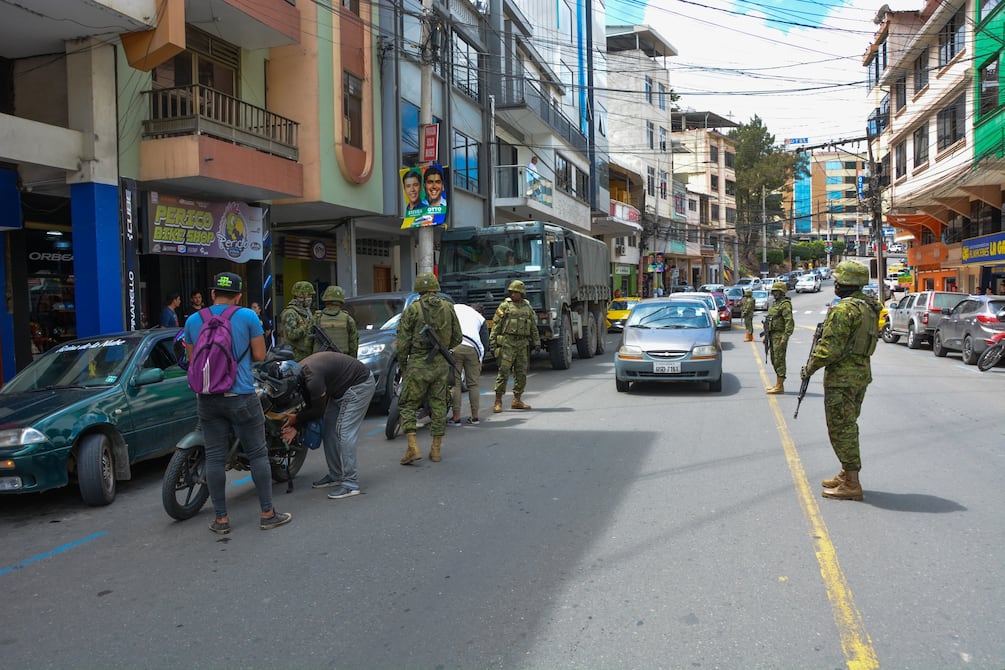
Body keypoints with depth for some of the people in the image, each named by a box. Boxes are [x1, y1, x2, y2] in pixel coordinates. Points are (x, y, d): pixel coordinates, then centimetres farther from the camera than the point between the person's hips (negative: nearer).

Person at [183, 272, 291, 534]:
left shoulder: (193, 320, 5)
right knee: (257, 454, 5)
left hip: (207, 399, 4)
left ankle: (221, 519, 13)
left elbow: (192, 359, 13)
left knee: (215, 457, 8)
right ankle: (267, 514, 9)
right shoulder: (247, 316, -5)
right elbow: (260, 355, -2)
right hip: (241, 397, -3)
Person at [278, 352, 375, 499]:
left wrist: (296, 418, -7)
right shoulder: (299, 372, 0)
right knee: (329, 430, 10)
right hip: (341, 388, 10)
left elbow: (318, 410, -18)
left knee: (344, 432, -15)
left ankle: (350, 484, -14)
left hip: (359, 384, -10)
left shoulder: (312, 377, -30)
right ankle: (335, 475, 19)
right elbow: (310, 405, 8)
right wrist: (296, 427, -1)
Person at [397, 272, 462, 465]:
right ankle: (436, 449, 16)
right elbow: (457, 338, 9)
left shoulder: (412, 309, -6)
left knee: (407, 405, 5)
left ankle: (413, 448, -6)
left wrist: (402, 365, 6)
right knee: (438, 405, 12)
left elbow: (403, 342, -6)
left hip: (418, 364, -3)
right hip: (441, 364, 4)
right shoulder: (448, 308, 4)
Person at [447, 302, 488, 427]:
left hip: (453, 347, -1)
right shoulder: (480, 318, 27)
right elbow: (485, 340, 21)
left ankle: (456, 418, 3)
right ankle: (474, 417, 15)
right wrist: (480, 359, 25)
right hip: (472, 348, 1)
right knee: (473, 384, 11)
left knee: (454, 383, 2)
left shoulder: (455, 308, 25)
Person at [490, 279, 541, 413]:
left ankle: (517, 400, 17)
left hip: (523, 344, 4)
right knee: (503, 372, -7)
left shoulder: (528, 308, 13)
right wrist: (492, 343, -7)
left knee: (521, 373, 7)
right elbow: (495, 326, -1)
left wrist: (536, 343, 13)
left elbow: (533, 327, 18)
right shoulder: (504, 306, 1)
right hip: (507, 343, -4)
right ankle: (498, 402, -3)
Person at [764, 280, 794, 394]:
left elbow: (789, 322, -21)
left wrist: (785, 338, -26)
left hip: (780, 336, -10)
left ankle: (780, 387, -6)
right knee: (774, 360, 14)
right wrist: (766, 335, 23)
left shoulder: (785, 304, -13)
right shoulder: (776, 304, 19)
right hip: (773, 336, 10)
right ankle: (778, 384, 22)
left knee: (779, 360, -8)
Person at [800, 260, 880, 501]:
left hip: (842, 377, -10)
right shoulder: (870, 307, 11)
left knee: (840, 429, -3)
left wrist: (810, 367, -8)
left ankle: (851, 485, 1)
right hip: (862, 373, 10)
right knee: (848, 426, 19)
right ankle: (847, 474, 29)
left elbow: (831, 348, -22)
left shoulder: (843, 310, -20)